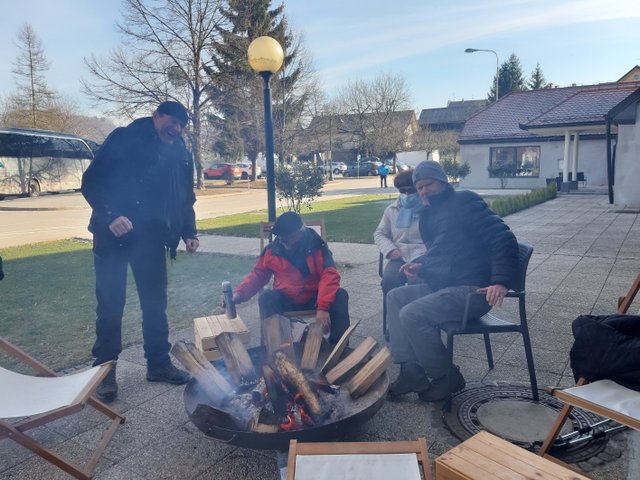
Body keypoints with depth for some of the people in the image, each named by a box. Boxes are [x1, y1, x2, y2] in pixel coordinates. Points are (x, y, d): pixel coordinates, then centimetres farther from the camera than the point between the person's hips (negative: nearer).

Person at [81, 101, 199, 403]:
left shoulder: (181, 155, 10)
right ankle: (105, 371, 17)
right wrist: (110, 215, -21)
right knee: (110, 305, 2)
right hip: (114, 235, -4)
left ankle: (158, 363, 25)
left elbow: (186, 197, 17)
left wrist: (189, 232, 5)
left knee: (155, 302, 11)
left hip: (151, 238, 4)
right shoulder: (124, 140, -4)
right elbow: (91, 181, -8)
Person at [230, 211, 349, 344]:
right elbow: (257, 275, 6)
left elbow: (329, 276, -22)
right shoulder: (272, 250, -4)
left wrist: (322, 307, -36)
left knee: (340, 295, -27)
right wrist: (239, 293, -12)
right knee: (266, 298, -29)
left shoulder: (317, 246, -11)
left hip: (314, 299, 0)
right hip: (287, 302, 1)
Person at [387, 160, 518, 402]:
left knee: (411, 314, -23)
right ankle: (412, 371, 1)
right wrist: (421, 265, 9)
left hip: (471, 290, -10)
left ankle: (447, 378, -3)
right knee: (395, 297, 7)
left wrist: (500, 281, -27)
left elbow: (503, 238, -17)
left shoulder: (464, 201, -8)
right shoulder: (429, 215, 19)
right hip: (442, 286, 10)